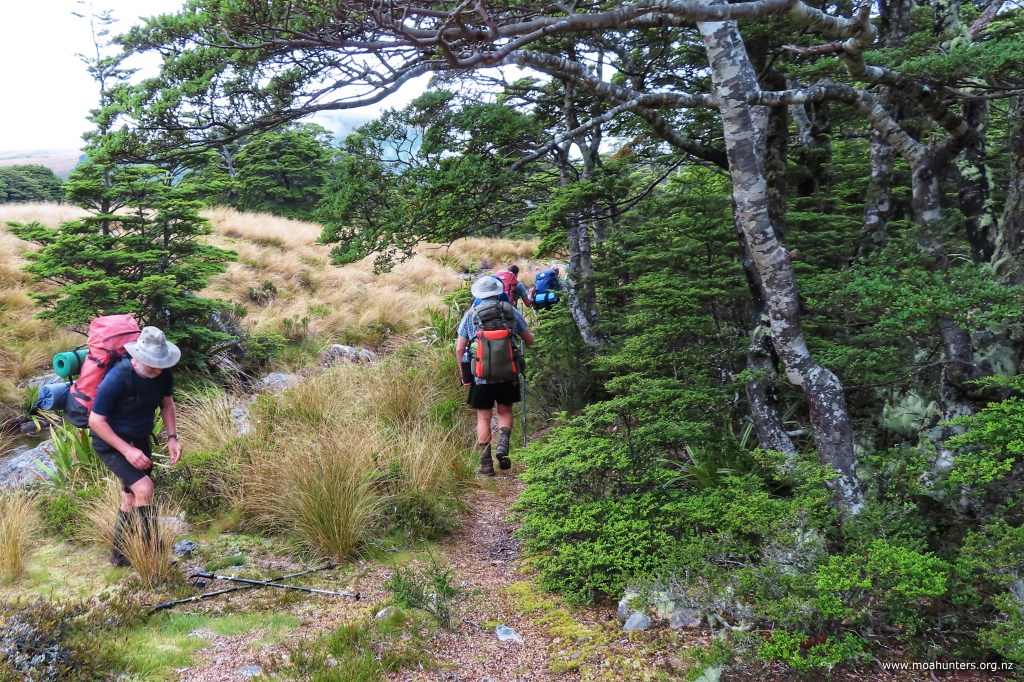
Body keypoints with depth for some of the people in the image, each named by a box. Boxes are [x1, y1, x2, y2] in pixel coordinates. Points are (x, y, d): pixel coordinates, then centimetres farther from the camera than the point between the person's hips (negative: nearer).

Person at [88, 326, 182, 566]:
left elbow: (167, 403, 5)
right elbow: (96, 421, -23)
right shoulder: (116, 378, -31)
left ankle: (119, 555, 32)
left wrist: (172, 437, -6)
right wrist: (127, 451, -27)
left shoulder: (163, 373, -14)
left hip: (140, 439, 6)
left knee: (132, 498, 14)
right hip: (110, 441, -6)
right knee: (144, 489, -21)